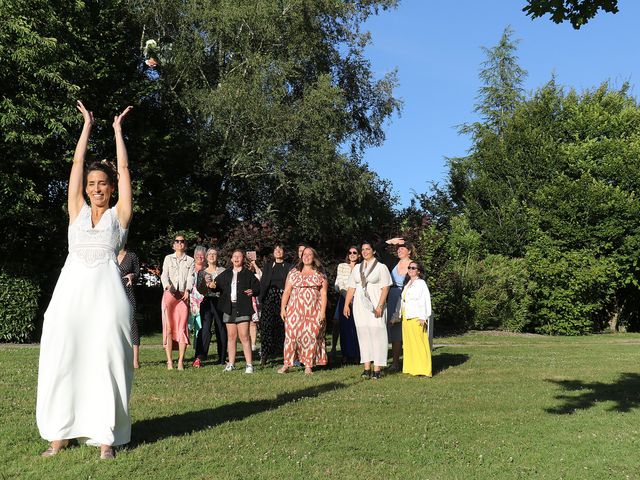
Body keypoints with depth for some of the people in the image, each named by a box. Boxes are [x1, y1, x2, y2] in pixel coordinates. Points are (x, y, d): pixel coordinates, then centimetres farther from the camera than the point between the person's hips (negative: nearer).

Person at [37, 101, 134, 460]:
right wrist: (87, 126, 19)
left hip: (107, 289, -3)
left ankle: (106, 435, 2)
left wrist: (118, 129, 15)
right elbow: (77, 164, 15)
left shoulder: (119, 214, 9)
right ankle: (61, 432, 11)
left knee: (105, 360, -3)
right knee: (63, 358, 1)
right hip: (72, 288, 3)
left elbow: (124, 170, 8)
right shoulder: (77, 211, 15)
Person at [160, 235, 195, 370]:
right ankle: (169, 361, -4)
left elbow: (190, 277, 2)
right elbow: (164, 275, 3)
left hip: (183, 295, 0)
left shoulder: (190, 261, 15)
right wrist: (168, 286, -19)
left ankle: (180, 361, -3)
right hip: (169, 294, 0)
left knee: (182, 328, -5)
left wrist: (187, 290, -17)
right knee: (168, 327, -5)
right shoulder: (168, 258, 15)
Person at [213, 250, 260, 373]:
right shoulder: (225, 274, 14)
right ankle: (231, 364, 16)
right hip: (229, 308, 4)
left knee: (244, 336, -8)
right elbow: (218, 284, 17)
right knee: (231, 336, 8)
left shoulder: (248, 274, 3)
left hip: (243, 308, -4)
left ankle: (249, 364, -4)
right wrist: (213, 286, -5)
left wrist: (253, 291, -17)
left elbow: (258, 287, 3)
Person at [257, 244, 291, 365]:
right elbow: (263, 282, 9)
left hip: (283, 297, -1)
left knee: (282, 326, -3)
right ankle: (264, 354, -7)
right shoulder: (268, 265, 14)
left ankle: (284, 352, 6)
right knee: (266, 325, -9)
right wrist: (260, 299, -1)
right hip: (269, 297, 1)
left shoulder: (288, 267, 10)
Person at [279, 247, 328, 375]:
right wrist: (282, 308, -1)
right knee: (291, 334, -3)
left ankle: (308, 366, 6)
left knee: (311, 336, -1)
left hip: (313, 311, -1)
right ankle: (286, 364, 2)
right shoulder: (293, 273, 11)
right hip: (295, 310, 1)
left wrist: (322, 311, -7)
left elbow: (323, 294, 2)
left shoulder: (320, 275, 7)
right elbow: (286, 292, 7)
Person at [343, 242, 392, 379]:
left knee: (376, 335, -5)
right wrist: (346, 304, 3)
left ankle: (377, 369, -3)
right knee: (363, 335, 3)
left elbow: (385, 288, -5)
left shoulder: (381, 267, 2)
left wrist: (380, 306, -15)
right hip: (359, 305, 4)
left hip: (375, 305, -4)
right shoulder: (357, 268, 15)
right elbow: (351, 287, 14)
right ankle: (367, 368, 6)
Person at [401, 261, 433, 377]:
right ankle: (410, 368, 13)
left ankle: (423, 369, -4)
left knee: (419, 343, -8)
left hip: (417, 318, -8)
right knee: (408, 343, 7)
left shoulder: (421, 283, -3)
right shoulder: (407, 285, 20)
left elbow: (425, 300, -10)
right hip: (406, 318, 8)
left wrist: (423, 317, -17)